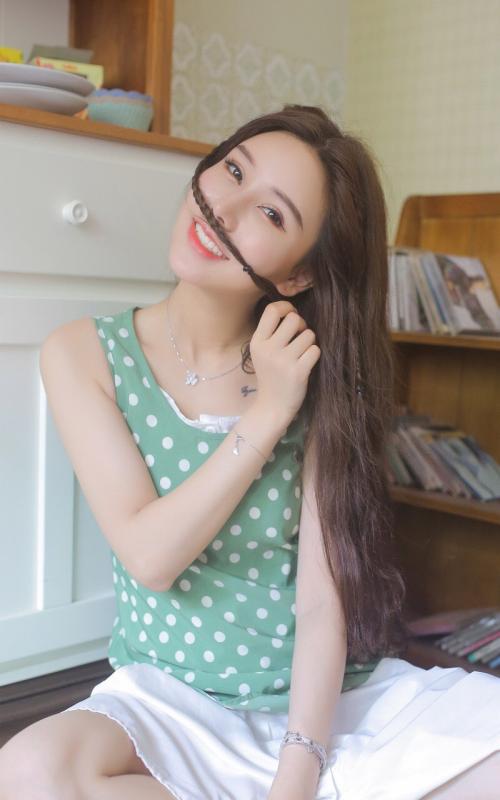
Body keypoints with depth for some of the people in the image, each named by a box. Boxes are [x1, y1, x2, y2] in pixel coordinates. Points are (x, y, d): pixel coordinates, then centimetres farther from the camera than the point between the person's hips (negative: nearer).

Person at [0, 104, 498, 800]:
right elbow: (150, 557, -15)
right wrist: (267, 416, -20)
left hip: (332, 692, 0)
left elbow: (324, 600, -12)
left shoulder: (313, 371, -7)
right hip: (172, 697, 1)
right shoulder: (84, 354, -7)